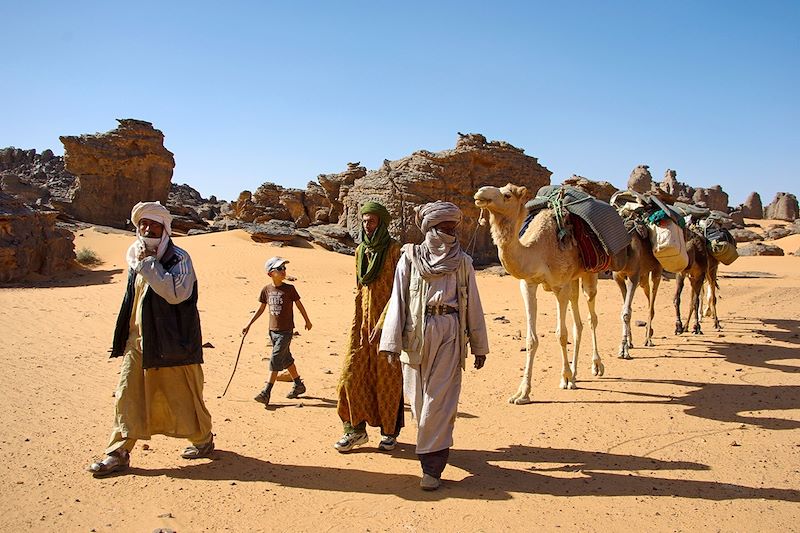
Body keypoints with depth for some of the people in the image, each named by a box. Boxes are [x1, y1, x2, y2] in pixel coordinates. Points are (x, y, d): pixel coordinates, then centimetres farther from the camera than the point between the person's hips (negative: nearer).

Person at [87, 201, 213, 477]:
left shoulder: (179, 258, -11)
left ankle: (203, 439, 27)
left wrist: (148, 263, -25)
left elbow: (176, 293, -28)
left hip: (170, 343, -6)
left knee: (183, 396, 6)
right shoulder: (136, 256, 12)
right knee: (128, 396, 4)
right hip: (138, 341, 6)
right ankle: (119, 452, 12)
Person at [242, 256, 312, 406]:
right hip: (273, 330, 5)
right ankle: (298, 385, 31)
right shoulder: (266, 289, 1)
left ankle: (266, 393, -9)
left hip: (286, 331, -5)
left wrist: (307, 321, 13)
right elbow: (261, 309, 11)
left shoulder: (289, 289, -9)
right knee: (286, 359, 15)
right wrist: (249, 324, 10)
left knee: (275, 359, -10)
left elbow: (299, 305, 3)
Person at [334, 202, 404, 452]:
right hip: (363, 319, 6)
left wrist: (382, 323, -18)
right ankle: (356, 429, 14)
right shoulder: (360, 251, 11)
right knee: (352, 372, 2)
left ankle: (390, 432, 17)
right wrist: (358, 324, 15)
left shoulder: (394, 250, -9)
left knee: (387, 376, 3)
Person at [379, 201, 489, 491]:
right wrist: (392, 343, -6)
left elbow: (473, 306, 10)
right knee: (419, 398, 9)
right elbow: (398, 300, 0)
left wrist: (479, 346, 9)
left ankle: (432, 466, 3)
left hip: (449, 335, 0)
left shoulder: (463, 262, 7)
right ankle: (432, 448, 33)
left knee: (439, 400, -4)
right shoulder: (410, 258, 3)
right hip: (416, 335, 0)